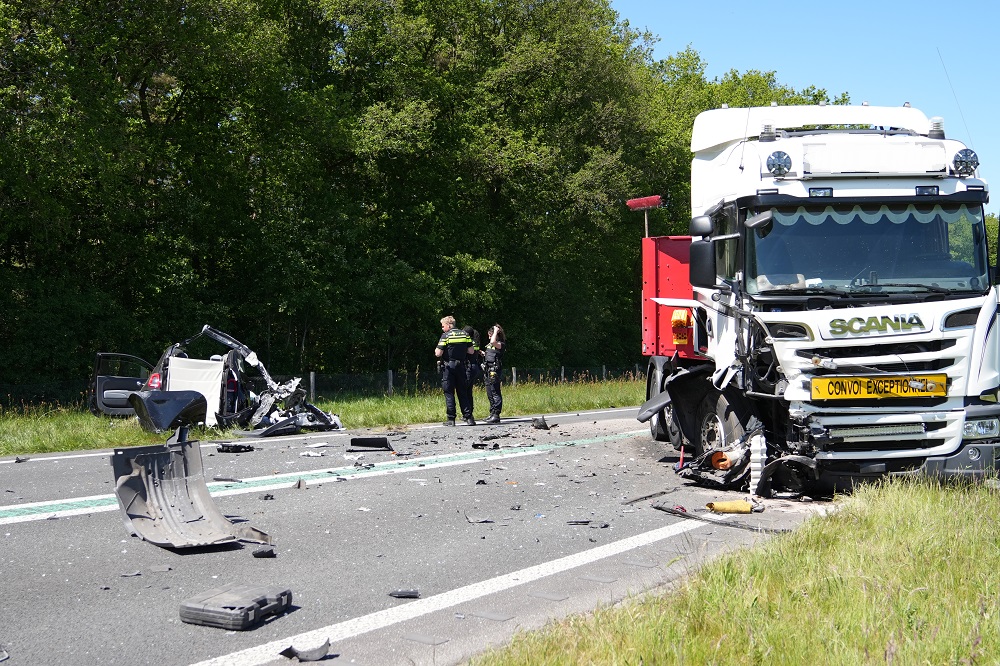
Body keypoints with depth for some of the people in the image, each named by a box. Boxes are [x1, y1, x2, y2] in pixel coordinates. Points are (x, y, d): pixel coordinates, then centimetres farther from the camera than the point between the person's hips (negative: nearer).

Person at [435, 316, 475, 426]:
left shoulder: (446, 335, -8)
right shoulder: (465, 334, 5)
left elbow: (438, 354, -12)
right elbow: (471, 351, 5)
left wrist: (436, 350, 10)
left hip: (448, 367, -4)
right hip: (462, 366, 4)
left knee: (449, 393, 2)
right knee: (463, 392, 9)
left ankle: (451, 419, 0)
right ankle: (468, 417, 3)